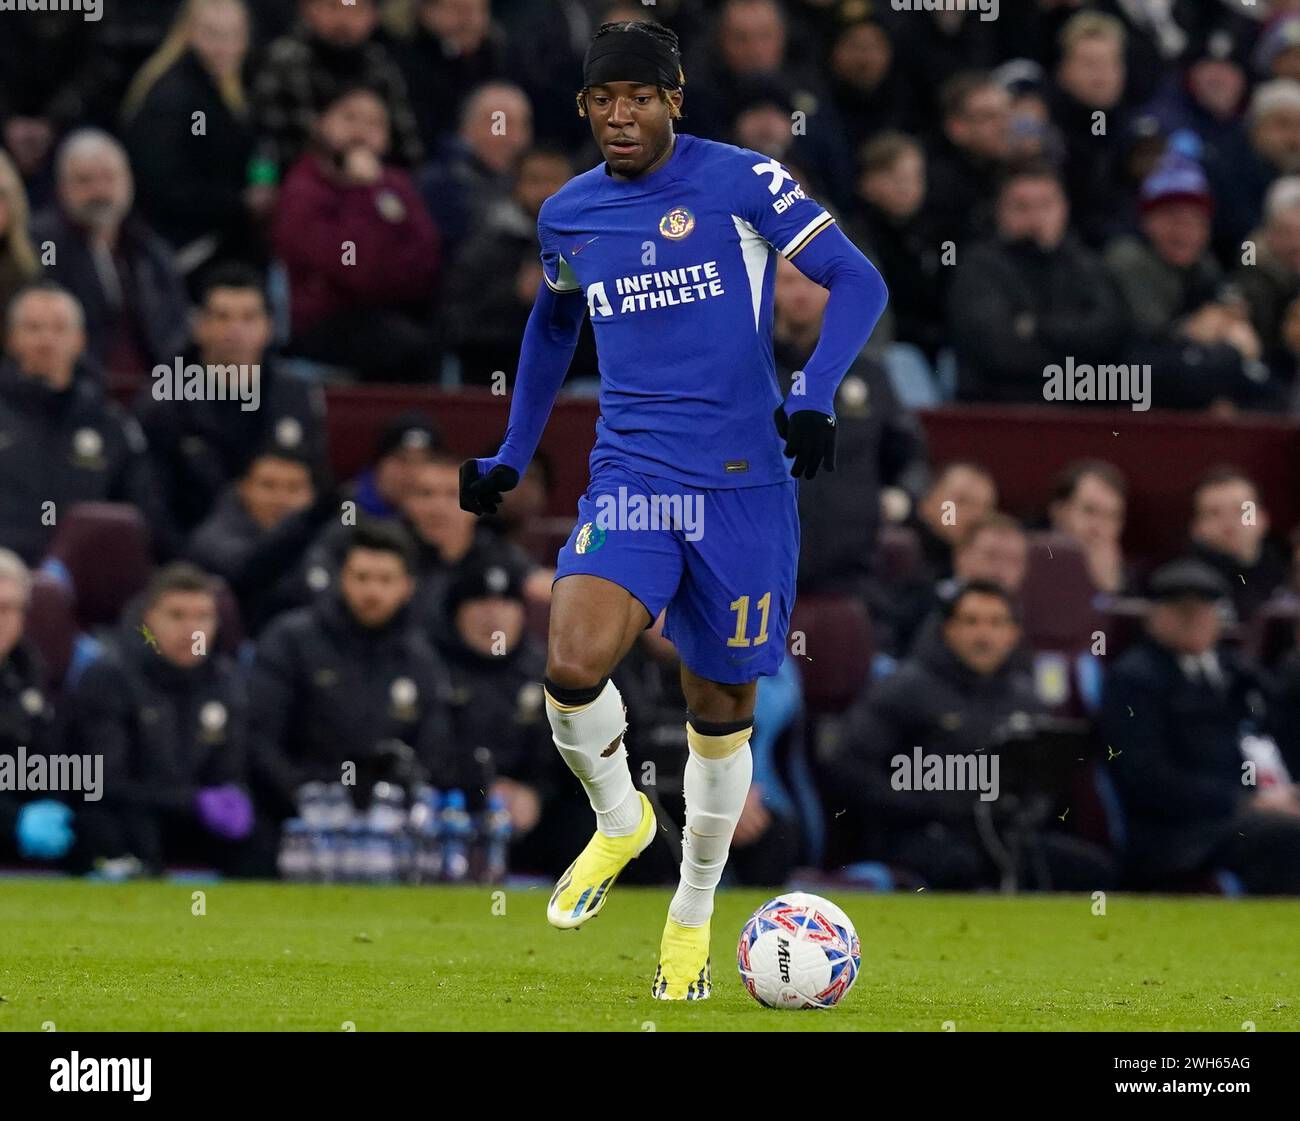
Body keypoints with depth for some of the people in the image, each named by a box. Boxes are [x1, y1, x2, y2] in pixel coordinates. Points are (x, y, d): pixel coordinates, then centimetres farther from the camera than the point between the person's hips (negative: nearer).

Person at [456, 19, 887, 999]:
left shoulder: (739, 181, -5)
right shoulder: (568, 216, 9)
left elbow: (856, 281, -6)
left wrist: (814, 397, -21)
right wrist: (512, 457, 26)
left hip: (743, 484, -2)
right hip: (630, 476, 2)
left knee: (719, 707, 6)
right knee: (574, 667, -22)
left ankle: (693, 917, 27)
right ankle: (618, 821, 9)